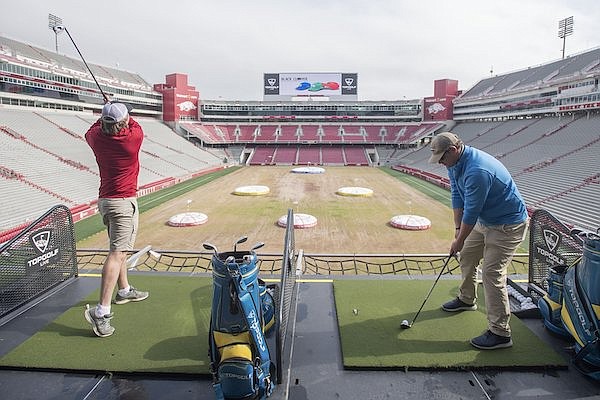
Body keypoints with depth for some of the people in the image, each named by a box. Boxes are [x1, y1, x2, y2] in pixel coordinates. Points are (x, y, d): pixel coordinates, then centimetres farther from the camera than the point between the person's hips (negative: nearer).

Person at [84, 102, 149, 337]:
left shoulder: (97, 138, -1)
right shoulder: (133, 138, -15)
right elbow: (136, 127, 10)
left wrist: (106, 117, 30)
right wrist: (124, 118, 24)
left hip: (105, 200, 8)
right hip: (124, 202, -8)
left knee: (118, 250, 22)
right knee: (117, 254, -12)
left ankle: (124, 290, 39)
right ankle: (101, 311, -18)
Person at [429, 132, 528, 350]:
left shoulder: (477, 171, -34)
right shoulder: (454, 163, -3)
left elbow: (471, 211, -27)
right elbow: (457, 195, 4)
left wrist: (459, 241, -15)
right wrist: (458, 228, 1)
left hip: (508, 224, -10)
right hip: (484, 219, 10)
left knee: (492, 274, -12)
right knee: (466, 256, 20)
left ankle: (500, 333, -2)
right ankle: (467, 299, 42)